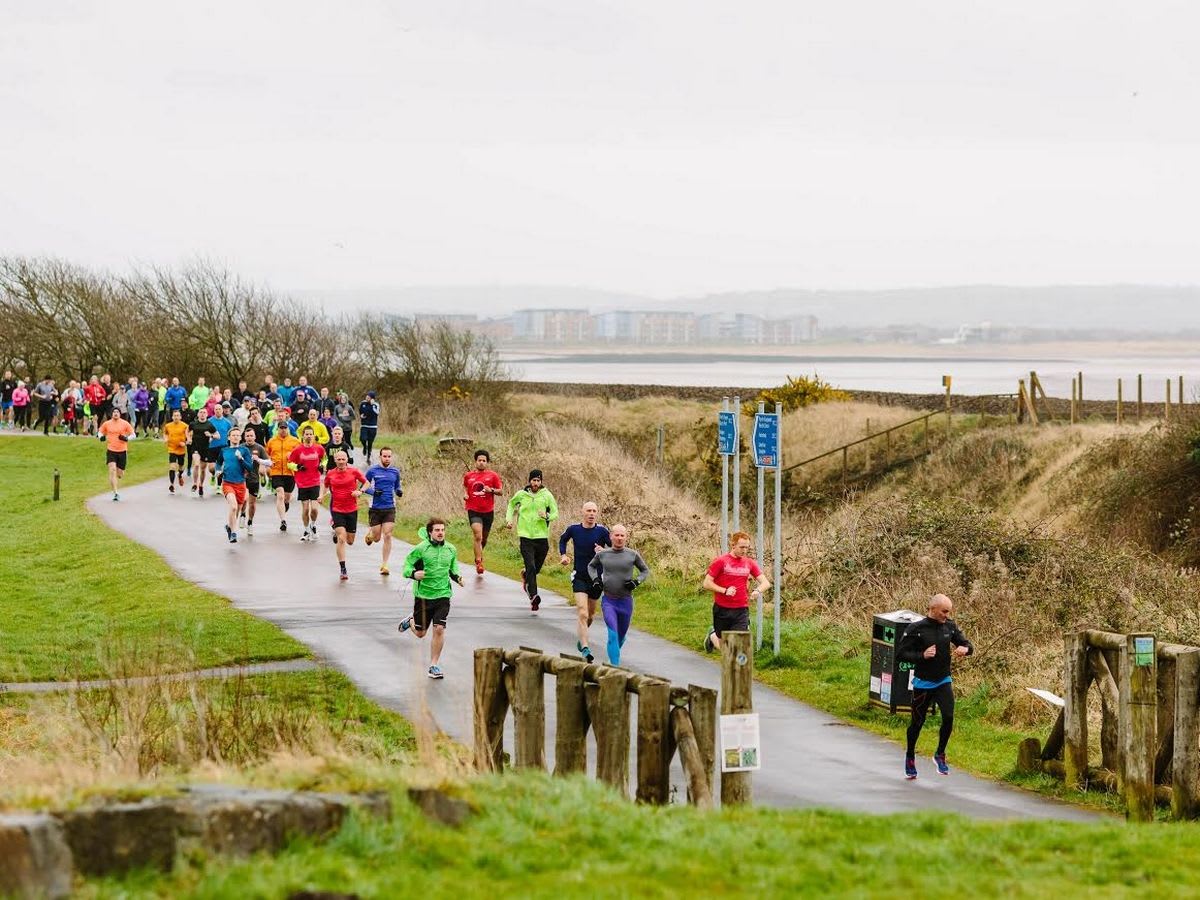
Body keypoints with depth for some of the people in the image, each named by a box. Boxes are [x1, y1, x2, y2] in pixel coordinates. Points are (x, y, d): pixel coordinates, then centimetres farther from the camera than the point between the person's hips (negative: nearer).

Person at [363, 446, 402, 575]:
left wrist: (399, 491, -4)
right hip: (375, 508, -2)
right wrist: (373, 492, -16)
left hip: (390, 508, 2)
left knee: (387, 536, -8)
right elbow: (364, 486, 2)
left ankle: (384, 564, 1)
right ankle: (369, 533, 42)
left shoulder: (395, 471, 6)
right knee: (377, 538, 4)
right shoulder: (372, 470, -4)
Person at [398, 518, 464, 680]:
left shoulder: (451, 549, 3)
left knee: (439, 629, -11)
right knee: (420, 633, 11)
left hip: (442, 595, 2)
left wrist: (457, 577, 1)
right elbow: (406, 565, -6)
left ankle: (434, 665, 2)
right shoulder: (421, 548, -10)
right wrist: (414, 574, -27)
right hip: (423, 594, -2)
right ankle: (411, 621, 49)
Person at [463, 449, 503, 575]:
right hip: (473, 511, -1)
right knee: (478, 536, -19)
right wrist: (465, 495, 3)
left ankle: (479, 555, 44)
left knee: (484, 538, 15)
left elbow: (500, 490, 3)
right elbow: (465, 486, 23)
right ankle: (479, 563, -17)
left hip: (488, 511, 1)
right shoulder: (468, 476, 4)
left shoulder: (493, 476, 0)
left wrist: (491, 490, -17)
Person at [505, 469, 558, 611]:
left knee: (536, 568, 13)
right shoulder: (521, 494, 2)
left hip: (542, 536, 1)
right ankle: (533, 596, -22)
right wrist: (509, 518, 10)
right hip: (526, 536, -1)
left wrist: (547, 516, -17)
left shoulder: (547, 495, 0)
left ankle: (525, 575, 48)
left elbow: (555, 513, 4)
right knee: (531, 567, -16)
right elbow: (511, 504, 23)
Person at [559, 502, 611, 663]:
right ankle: (585, 650, -20)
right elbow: (562, 539, 17)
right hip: (579, 577, -2)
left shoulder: (602, 531, -9)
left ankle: (582, 639, 45)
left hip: (596, 577, 2)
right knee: (583, 614, -16)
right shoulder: (573, 529, -5)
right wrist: (563, 555, 2)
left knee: (590, 615, 17)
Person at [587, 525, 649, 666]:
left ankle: (615, 652, 47)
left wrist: (636, 582, -7)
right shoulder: (603, 554, 0)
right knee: (613, 633, -17)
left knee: (621, 635, 16)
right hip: (608, 600, -1)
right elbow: (591, 566, 20)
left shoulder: (633, 555, -3)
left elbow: (645, 571, 11)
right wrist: (595, 579, 2)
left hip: (626, 601, 1)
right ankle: (615, 665, -20)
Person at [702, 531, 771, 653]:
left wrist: (758, 591, -17)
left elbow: (765, 583, 5)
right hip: (722, 610, -2)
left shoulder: (749, 563, 5)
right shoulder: (720, 561, -5)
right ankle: (712, 635, 42)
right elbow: (707, 583, -6)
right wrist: (724, 591, -19)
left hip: (741, 611, 2)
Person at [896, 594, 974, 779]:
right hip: (923, 684, -3)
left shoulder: (949, 626, -2)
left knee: (948, 717, -15)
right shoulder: (916, 629, -14)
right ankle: (910, 757, 33)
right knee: (917, 722, 8)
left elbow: (967, 644, 9)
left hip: (943, 682, 3)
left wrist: (965, 649, -15)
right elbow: (900, 653, -12)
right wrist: (922, 656, -25)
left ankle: (940, 755, 7)